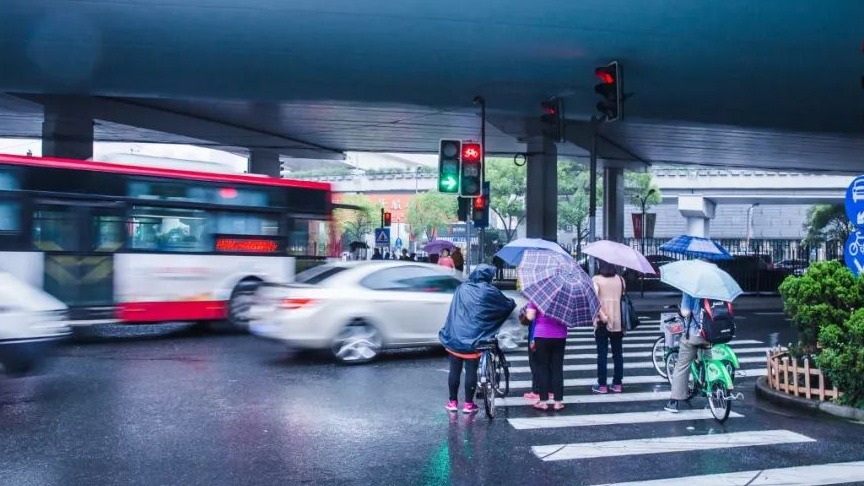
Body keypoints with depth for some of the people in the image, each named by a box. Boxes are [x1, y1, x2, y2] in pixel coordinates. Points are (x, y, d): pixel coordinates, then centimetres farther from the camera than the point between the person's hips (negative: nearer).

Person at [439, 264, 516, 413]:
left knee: (454, 370, 8)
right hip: (474, 339, -2)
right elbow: (508, 304, 11)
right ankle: (468, 404, 10)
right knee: (471, 371, 5)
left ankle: (453, 402, 16)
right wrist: (512, 302, 32)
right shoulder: (490, 291, -2)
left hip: (455, 337, 2)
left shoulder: (462, 288, 5)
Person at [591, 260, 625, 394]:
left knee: (602, 354, 3)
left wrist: (602, 315, -18)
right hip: (618, 322, 3)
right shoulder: (620, 279, 4)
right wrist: (624, 321, 12)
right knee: (617, 353, 11)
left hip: (602, 323, -3)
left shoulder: (596, 279, -8)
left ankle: (602, 385, 6)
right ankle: (617, 384, 15)